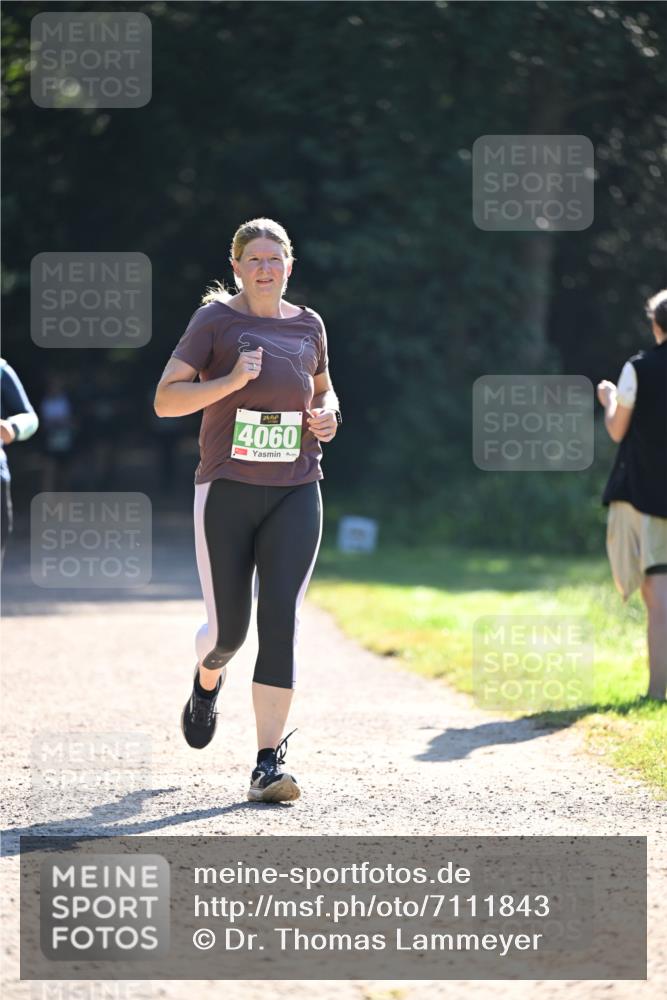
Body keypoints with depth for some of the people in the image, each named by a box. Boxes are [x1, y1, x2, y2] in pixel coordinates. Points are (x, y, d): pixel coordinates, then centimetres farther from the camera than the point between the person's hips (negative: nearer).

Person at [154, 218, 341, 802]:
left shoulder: (308, 325, 11)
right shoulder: (214, 320, -1)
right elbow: (166, 400, -6)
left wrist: (327, 414, 5)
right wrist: (231, 382, -19)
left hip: (295, 493, 2)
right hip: (227, 491, -2)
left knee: (281, 621, -11)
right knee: (228, 627, 1)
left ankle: (269, 763, -11)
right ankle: (209, 681, 41)